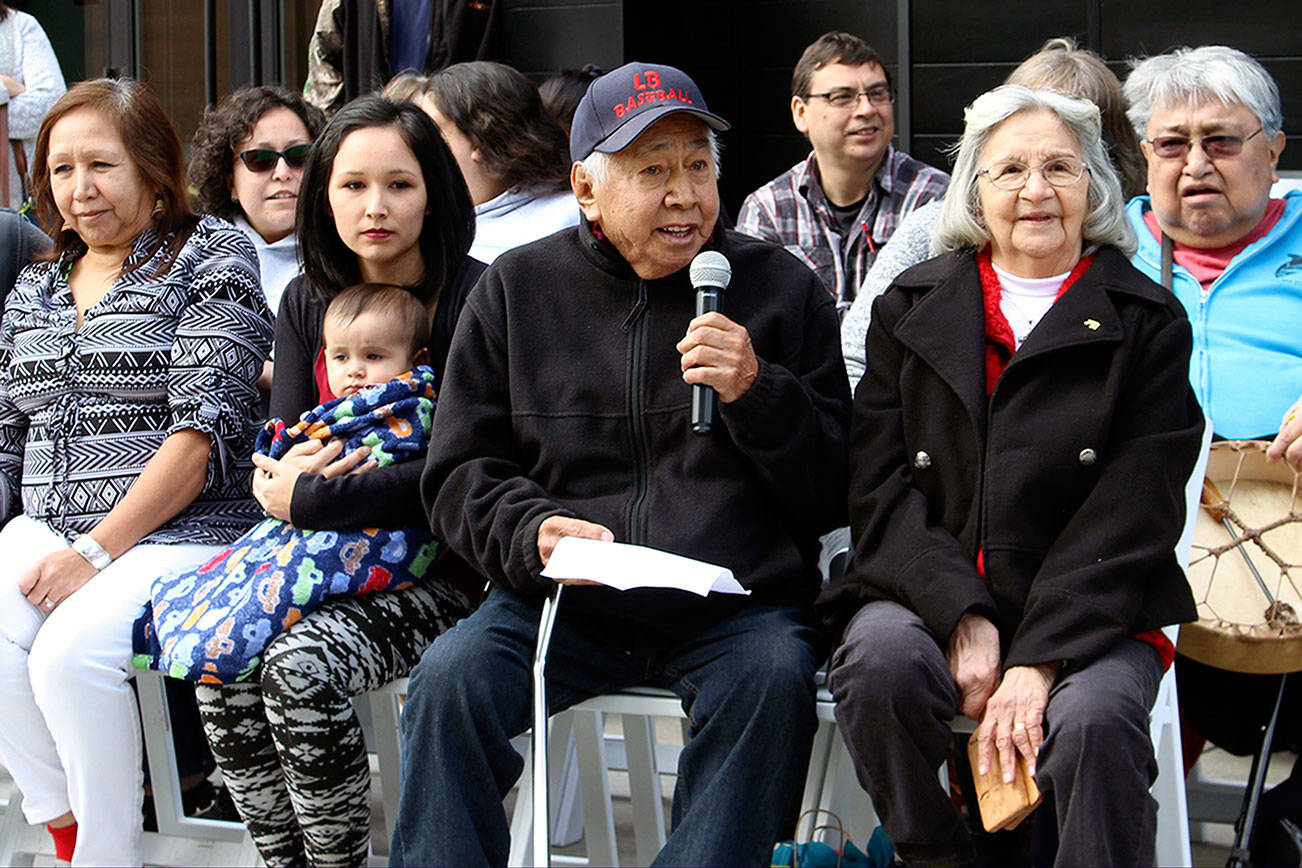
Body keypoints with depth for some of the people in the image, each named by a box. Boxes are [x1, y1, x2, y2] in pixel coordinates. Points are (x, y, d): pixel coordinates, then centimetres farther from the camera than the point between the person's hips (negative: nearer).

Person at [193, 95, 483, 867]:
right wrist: (286, 473, -14)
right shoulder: (307, 303, 12)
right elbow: (279, 459, 12)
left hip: (445, 570, -6)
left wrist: (311, 500, -15)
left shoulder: (473, 297, -8)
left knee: (302, 666, -29)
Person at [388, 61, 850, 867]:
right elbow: (459, 474, 10)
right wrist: (531, 531, -11)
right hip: (559, 601, 1)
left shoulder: (780, 288, 8)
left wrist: (758, 393, -10)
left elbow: (836, 491, 7)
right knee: (450, 677, -24)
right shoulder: (517, 289, 10)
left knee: (773, 677, -31)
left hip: (735, 605, -1)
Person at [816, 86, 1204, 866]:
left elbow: (1131, 515, -2)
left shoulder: (1147, 323, 6)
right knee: (881, 663, -31)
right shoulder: (911, 309, 13)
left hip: (1091, 613, -2)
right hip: (925, 590, 2)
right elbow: (881, 487, 4)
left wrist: (1038, 659, -15)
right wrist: (964, 620, -13)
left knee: (1094, 720, -33)